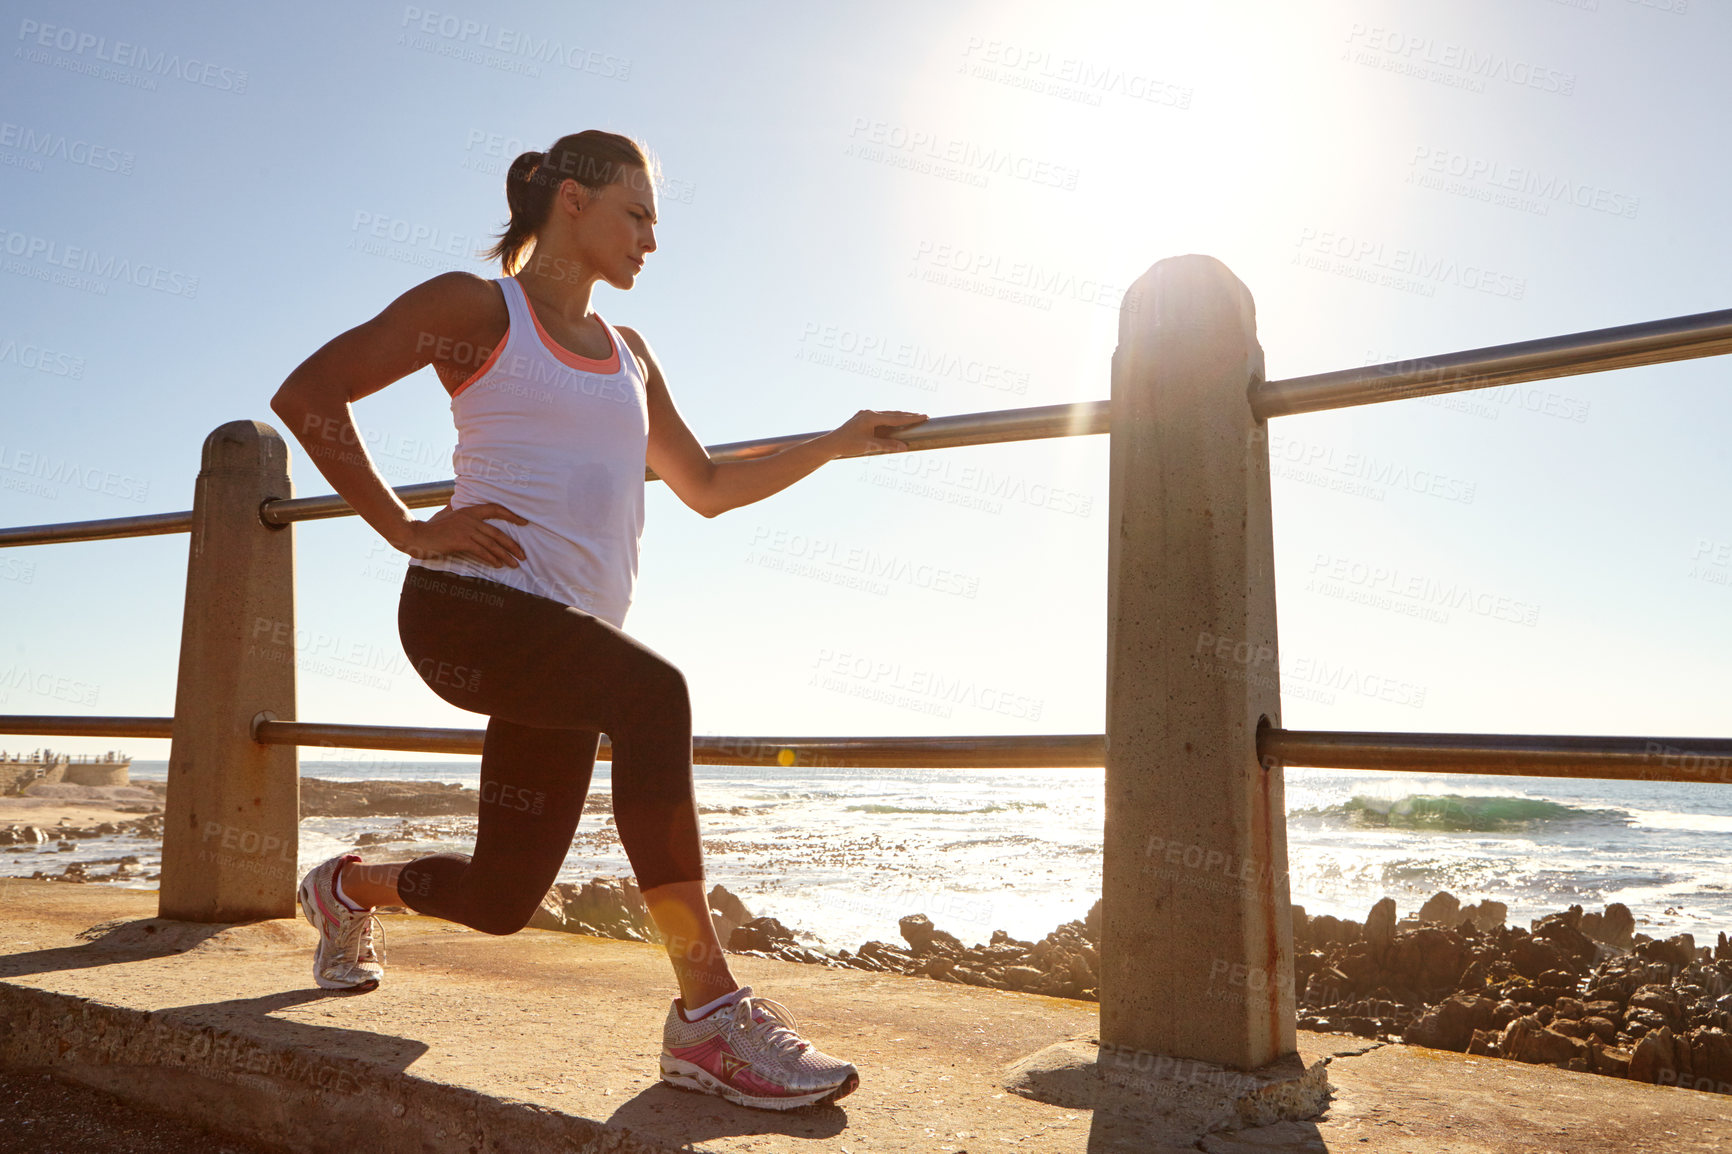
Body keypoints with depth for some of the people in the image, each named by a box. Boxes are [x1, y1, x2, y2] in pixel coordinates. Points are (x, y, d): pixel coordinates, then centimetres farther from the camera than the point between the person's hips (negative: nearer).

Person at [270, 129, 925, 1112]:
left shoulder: (629, 355, 22)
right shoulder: (477, 307, 3)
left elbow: (708, 486, 25)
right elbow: (308, 394, -2)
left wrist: (837, 443, 17)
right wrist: (407, 528, -7)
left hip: (568, 631, 7)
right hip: (469, 603, -7)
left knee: (502, 898, 7)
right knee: (652, 694, -35)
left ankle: (350, 887, 41)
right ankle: (708, 1013, -28)